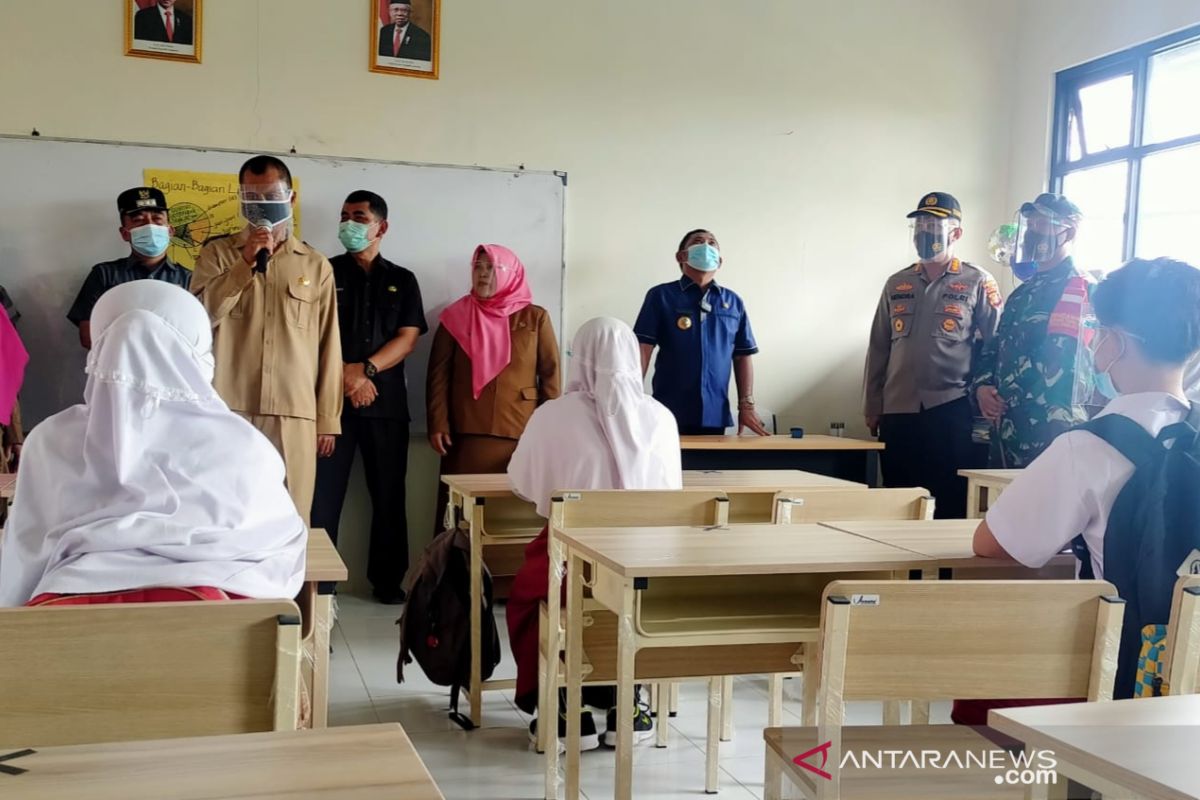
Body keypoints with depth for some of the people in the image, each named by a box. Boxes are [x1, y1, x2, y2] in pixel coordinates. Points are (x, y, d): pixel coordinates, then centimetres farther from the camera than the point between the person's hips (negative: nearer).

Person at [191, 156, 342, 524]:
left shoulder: (316, 266, 11)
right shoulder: (217, 253, 11)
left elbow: (328, 346, 10)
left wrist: (328, 420, 7)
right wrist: (246, 262, -11)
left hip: (295, 416, 1)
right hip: (229, 411, -1)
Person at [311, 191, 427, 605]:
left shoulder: (402, 280, 13)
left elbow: (407, 338, 2)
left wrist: (366, 369, -13)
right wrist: (345, 374, -13)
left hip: (386, 401, 1)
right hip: (330, 397, -1)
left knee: (389, 495, 5)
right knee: (323, 493, -4)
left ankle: (388, 581, 14)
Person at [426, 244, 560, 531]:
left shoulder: (535, 318, 8)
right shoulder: (456, 316, 8)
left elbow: (550, 375, 7)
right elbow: (438, 374, 5)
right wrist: (438, 424, -4)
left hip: (520, 434, 0)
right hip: (466, 434, 0)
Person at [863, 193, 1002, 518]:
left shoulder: (978, 283, 2)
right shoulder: (897, 284, 14)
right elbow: (879, 349, 14)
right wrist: (872, 407, 10)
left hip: (952, 410, -4)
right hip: (898, 412, 4)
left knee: (951, 504, -2)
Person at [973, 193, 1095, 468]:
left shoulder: (1080, 290, -9)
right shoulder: (1023, 293, 20)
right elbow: (994, 349, 22)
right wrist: (982, 387, 2)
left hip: (1047, 434, -9)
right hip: (1006, 432, 9)